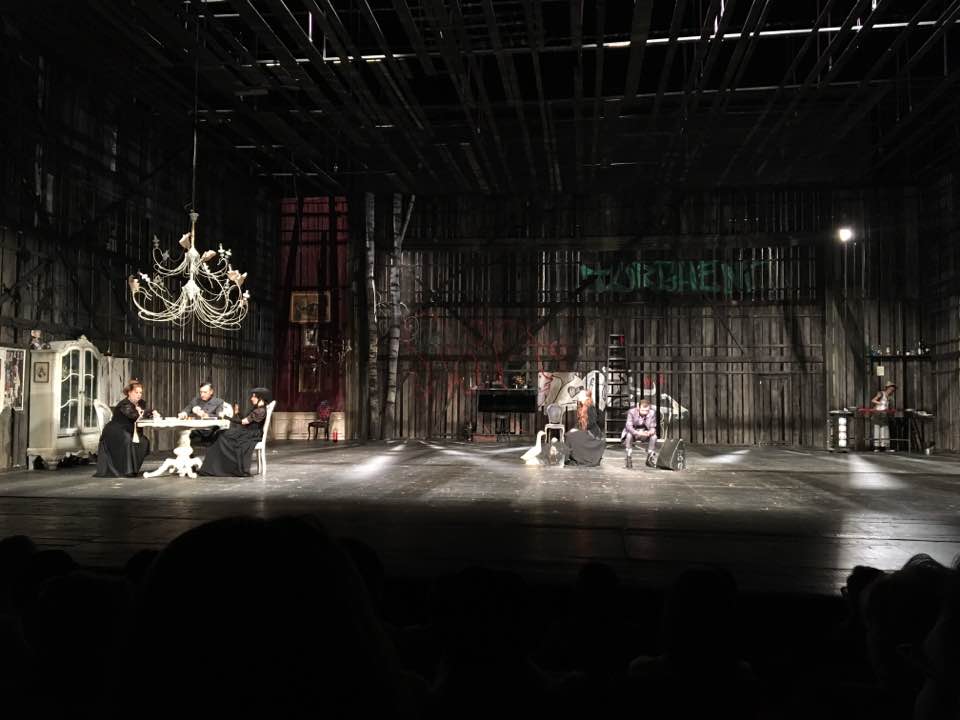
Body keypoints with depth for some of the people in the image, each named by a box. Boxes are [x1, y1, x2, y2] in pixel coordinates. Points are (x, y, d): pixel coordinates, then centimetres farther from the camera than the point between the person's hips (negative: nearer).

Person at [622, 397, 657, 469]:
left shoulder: (652, 412, -17)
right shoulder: (632, 412, -24)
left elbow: (653, 427, -13)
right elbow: (629, 426, -30)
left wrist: (650, 432, -39)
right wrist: (637, 433, -49)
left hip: (645, 432, 2)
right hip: (633, 431, -2)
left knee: (654, 437, -25)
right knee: (629, 435, -34)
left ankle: (649, 458, -4)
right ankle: (629, 459, -23)